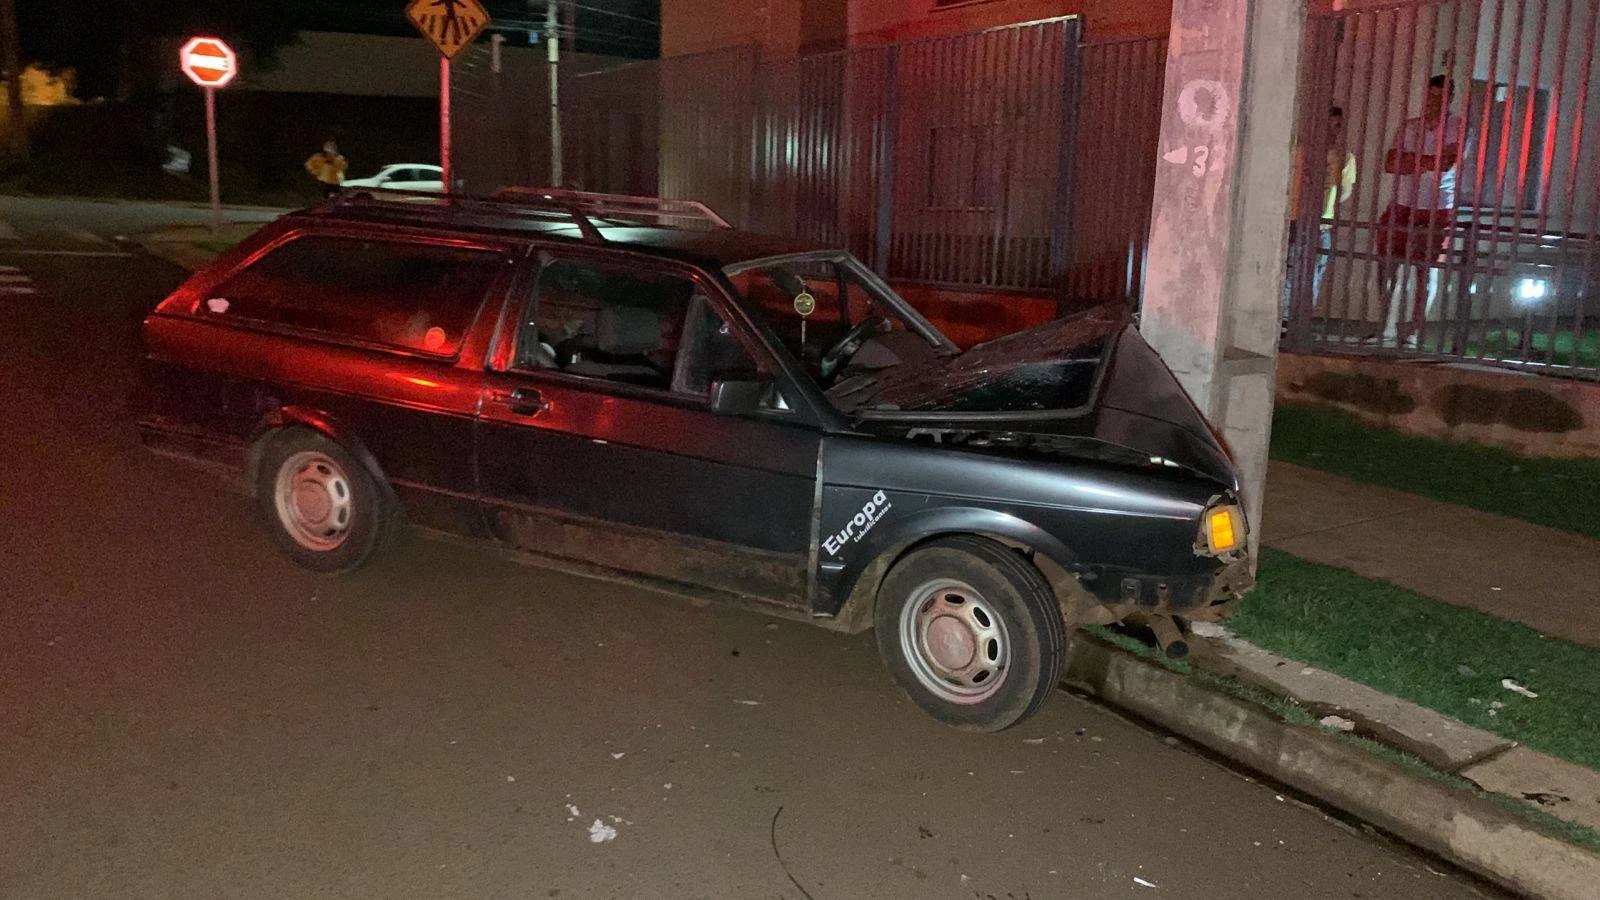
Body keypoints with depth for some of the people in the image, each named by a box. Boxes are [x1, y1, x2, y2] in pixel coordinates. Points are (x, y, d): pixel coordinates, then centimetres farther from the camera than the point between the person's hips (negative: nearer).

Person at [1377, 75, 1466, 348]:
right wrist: (1428, 164, -12)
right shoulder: (1409, 126, 11)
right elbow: (1389, 164, -1)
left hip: (1438, 211, -4)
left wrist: (1409, 160, -9)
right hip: (1401, 207, 4)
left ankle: (1412, 335, 2)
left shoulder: (1459, 127, 0)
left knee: (1427, 274, -2)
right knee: (1388, 269, -1)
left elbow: (1447, 162, -15)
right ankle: (1390, 330, 9)